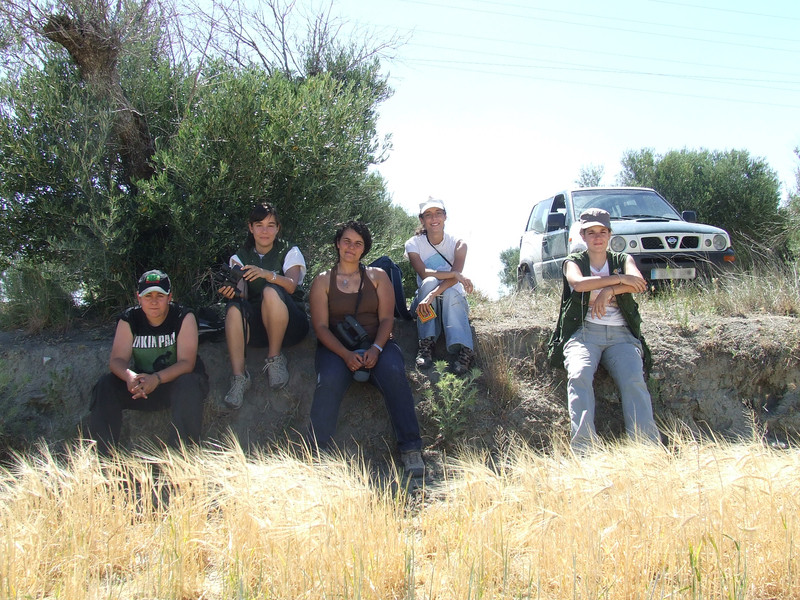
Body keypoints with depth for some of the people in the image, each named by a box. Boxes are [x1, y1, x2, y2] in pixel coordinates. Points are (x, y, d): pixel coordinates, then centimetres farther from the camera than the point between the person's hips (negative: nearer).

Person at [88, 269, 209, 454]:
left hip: (176, 380, -3)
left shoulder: (184, 317, -12)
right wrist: (130, 376, -37)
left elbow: (186, 362, -21)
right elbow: (117, 359, -11)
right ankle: (104, 454, -15)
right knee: (105, 385, -20)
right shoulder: (129, 320, -3)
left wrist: (157, 379, -39)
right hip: (143, 383, 3)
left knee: (188, 385, -37)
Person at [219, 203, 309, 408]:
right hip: (257, 327, 2)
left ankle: (275, 358, -20)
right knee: (234, 308, -30)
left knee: (271, 291, -33)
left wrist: (267, 274, -36)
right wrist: (233, 292, -29)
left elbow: (291, 286, -16)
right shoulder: (240, 257, 12)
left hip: (290, 324, -2)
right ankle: (239, 376, -36)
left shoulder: (289, 252, 4)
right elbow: (242, 294, -4)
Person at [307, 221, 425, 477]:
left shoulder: (377, 276, 15)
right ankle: (318, 449, -25)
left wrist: (376, 349, -16)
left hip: (377, 344, 1)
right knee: (329, 380, -35)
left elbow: (386, 318, 5)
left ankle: (410, 449, -29)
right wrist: (346, 355, -17)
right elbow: (321, 326, 1)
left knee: (394, 373, -32)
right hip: (337, 347, -1)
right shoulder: (323, 280, 11)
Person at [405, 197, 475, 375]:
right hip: (424, 303, 0)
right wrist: (454, 274, -35)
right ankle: (426, 344, -36)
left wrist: (433, 294, -40)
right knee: (430, 282, -31)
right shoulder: (414, 244, -4)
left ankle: (464, 350, -44)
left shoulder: (458, 244, -6)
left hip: (454, 301, 0)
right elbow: (423, 274, -22)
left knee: (450, 292, -34)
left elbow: (455, 278, -23)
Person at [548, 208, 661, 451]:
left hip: (621, 334, 1)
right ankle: (583, 450, -40)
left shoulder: (623, 260, 20)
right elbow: (578, 283, -8)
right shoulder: (574, 262, 17)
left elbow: (638, 283, -3)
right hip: (584, 331, -1)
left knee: (634, 380, -27)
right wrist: (619, 279, -6)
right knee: (579, 375, -32)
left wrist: (608, 291, -15)